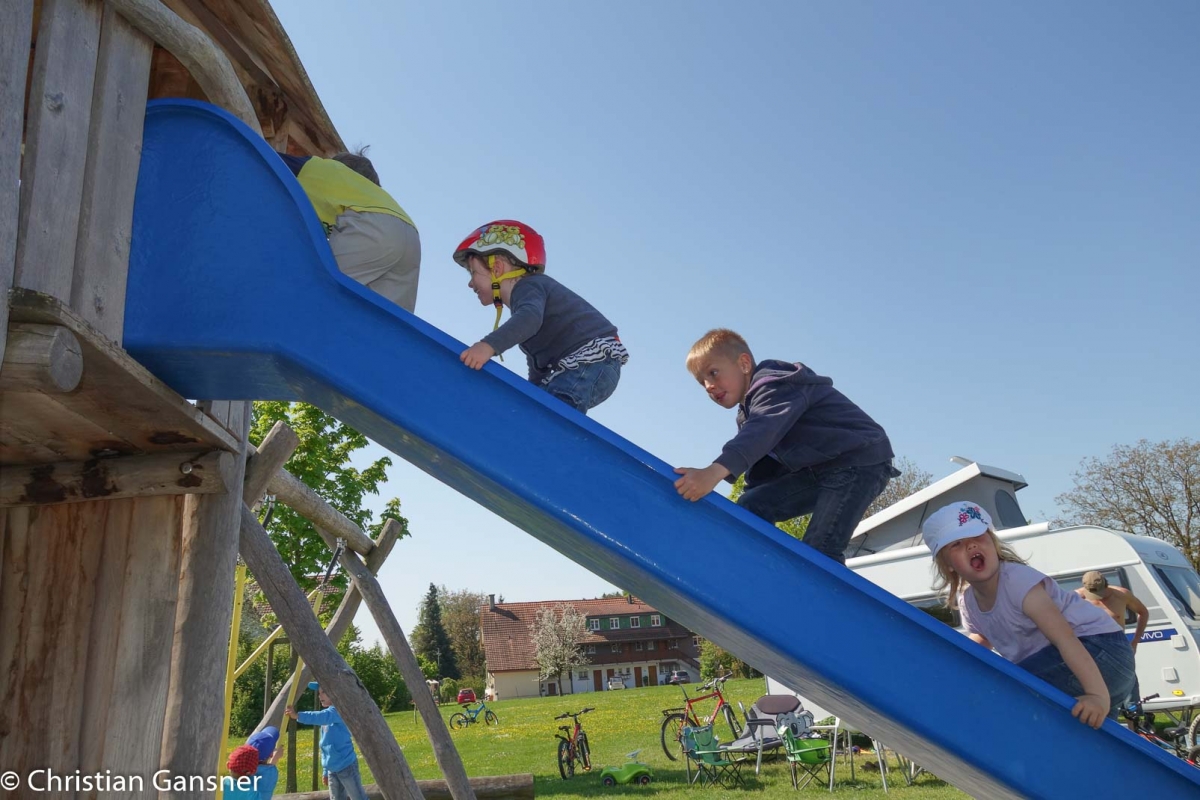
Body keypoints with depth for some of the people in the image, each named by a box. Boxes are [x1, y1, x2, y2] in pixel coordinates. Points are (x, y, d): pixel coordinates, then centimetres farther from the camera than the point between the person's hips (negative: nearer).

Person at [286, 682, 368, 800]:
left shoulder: (339, 711, -12)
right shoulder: (326, 716, 13)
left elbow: (323, 717, -36)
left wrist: (298, 716, -44)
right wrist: (325, 771, 19)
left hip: (346, 766, -8)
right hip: (332, 769, 8)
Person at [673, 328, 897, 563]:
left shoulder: (774, 385, -18)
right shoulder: (749, 411, 13)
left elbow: (762, 431, -39)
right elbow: (766, 466, 13)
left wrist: (715, 471, -53)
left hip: (861, 462, -10)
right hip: (818, 468, 10)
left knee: (818, 552, -20)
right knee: (750, 507, -2)